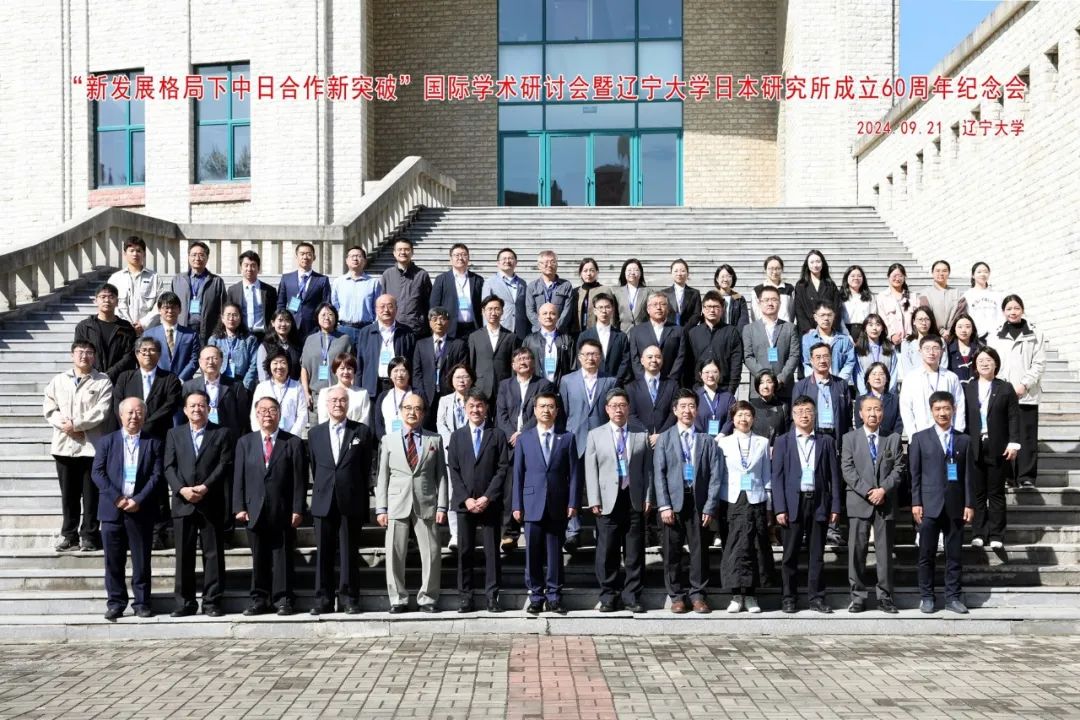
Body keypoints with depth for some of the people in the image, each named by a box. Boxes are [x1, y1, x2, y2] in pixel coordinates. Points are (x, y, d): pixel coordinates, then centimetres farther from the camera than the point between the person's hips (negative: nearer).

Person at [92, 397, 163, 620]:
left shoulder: (153, 443, 6)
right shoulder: (107, 441, 8)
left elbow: (156, 475, -2)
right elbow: (97, 472, 0)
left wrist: (139, 500, -13)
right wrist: (117, 498, -11)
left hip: (141, 510, -1)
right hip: (112, 509, 1)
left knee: (142, 560, 4)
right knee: (113, 560, 4)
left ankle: (142, 602, 13)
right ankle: (116, 602, 14)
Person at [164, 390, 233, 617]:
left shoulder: (222, 433, 6)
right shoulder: (174, 434, 13)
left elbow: (225, 465, -3)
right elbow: (169, 467, 5)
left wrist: (205, 487, -14)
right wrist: (181, 489, -11)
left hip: (212, 503, -2)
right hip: (183, 503, 2)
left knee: (213, 554, 1)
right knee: (184, 555, 4)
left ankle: (212, 602, 7)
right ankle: (185, 602, 11)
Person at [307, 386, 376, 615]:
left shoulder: (362, 431, 3)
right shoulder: (315, 433, 10)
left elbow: (366, 468, 3)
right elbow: (313, 467, 14)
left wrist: (363, 501, 1)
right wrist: (321, 490, 9)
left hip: (351, 502, -2)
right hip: (324, 502, 2)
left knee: (349, 553, 3)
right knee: (323, 553, 5)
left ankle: (349, 598, 11)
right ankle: (323, 600, 12)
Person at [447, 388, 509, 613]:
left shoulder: (497, 435, 6)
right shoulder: (456, 436, 10)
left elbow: (503, 469, -1)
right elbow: (453, 470, 4)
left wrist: (487, 497, -11)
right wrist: (466, 499, -8)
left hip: (490, 502, -1)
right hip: (464, 502, 1)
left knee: (492, 550, 0)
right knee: (465, 551, 2)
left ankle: (492, 596, 5)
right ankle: (465, 596, 7)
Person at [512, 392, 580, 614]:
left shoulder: (567, 438, 7)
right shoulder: (523, 439, 8)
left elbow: (574, 473, 4)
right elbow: (518, 474, 6)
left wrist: (573, 503, -3)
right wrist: (517, 505, 0)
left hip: (558, 506, 0)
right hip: (532, 504, 0)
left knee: (555, 553, 5)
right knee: (533, 553, 2)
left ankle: (554, 597, 13)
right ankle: (535, 597, 12)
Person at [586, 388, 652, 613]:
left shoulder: (641, 435, 11)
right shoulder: (595, 435, 8)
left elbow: (648, 469, 8)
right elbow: (591, 471, 3)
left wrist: (648, 498, 0)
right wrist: (594, 501, -5)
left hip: (635, 500, 1)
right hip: (608, 501, -1)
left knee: (635, 553, 3)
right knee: (607, 553, 1)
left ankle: (633, 597, 11)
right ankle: (609, 597, 10)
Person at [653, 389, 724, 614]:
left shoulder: (707, 441, 7)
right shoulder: (664, 439, 7)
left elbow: (716, 476, 2)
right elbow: (659, 474, 2)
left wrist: (710, 507, -6)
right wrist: (664, 506, -8)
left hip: (698, 502, 0)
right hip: (674, 502, 0)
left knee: (700, 550, 2)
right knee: (672, 551, 3)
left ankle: (698, 595, 12)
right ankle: (677, 595, 12)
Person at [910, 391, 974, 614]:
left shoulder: (963, 440, 10)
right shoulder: (920, 438, 5)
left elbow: (967, 475, 7)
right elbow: (915, 474, 2)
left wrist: (969, 504, 0)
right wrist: (916, 502, -5)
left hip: (956, 506, 2)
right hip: (930, 505, -2)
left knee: (955, 554, 5)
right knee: (927, 554, 2)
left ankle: (952, 597, 13)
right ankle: (926, 597, 11)